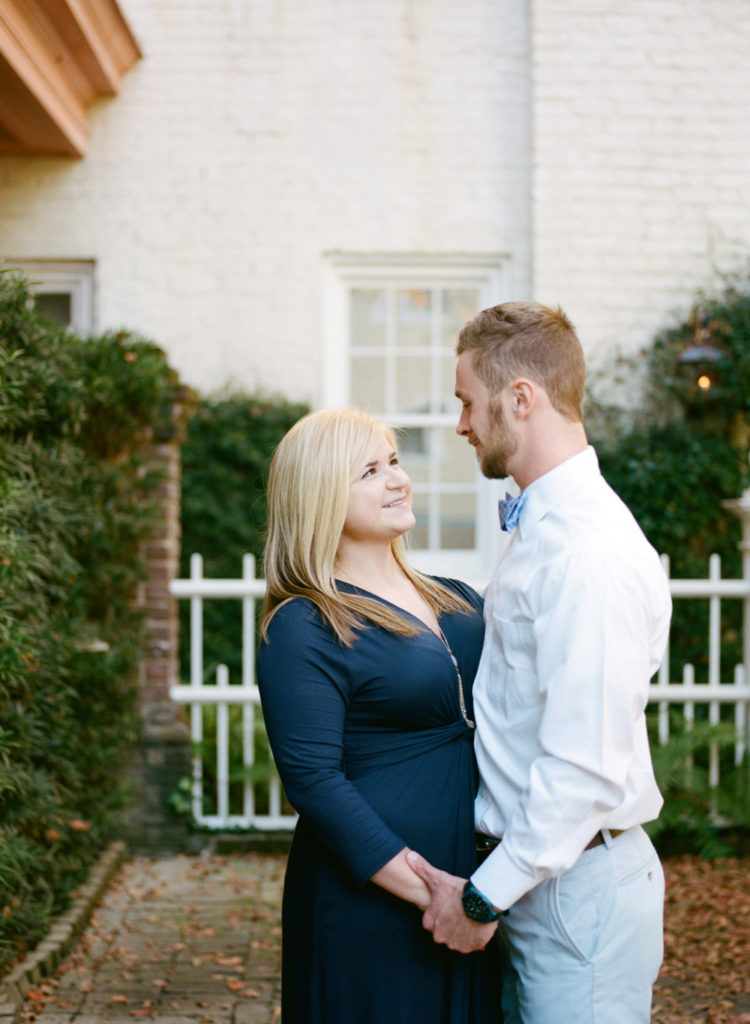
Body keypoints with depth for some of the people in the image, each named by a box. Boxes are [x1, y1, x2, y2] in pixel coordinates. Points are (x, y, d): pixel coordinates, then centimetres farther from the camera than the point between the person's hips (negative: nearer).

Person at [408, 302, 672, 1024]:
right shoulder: (539, 529, 11)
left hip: (575, 886, -9)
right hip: (529, 872, 9)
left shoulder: (591, 556, -22)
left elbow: (587, 766, -25)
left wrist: (484, 896, -19)